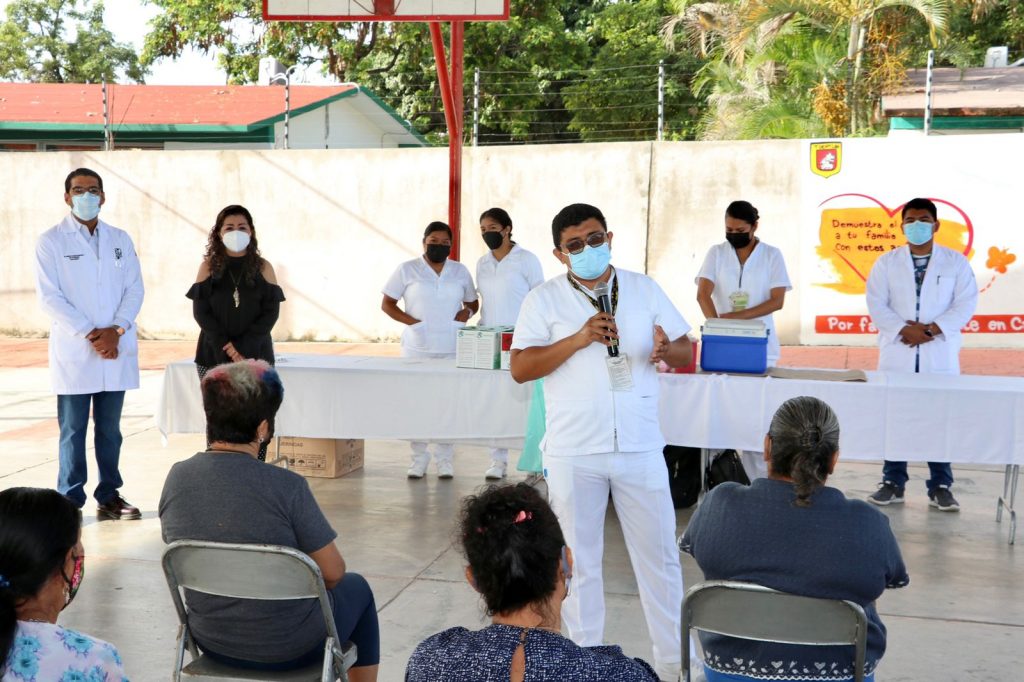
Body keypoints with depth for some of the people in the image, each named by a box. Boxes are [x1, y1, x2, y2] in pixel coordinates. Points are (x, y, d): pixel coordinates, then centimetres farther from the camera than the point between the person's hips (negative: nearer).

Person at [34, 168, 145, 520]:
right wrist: (89, 334, -13)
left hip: (116, 350, 3)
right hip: (74, 352, -3)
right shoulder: (51, 241, 1)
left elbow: (135, 288, 7)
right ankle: (70, 502, 6)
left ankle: (109, 497, 17)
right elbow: (49, 296, -6)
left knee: (110, 429, 9)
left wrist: (116, 329, -9)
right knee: (73, 430, 0)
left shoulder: (120, 239, 13)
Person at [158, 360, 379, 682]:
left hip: (211, 642, 5)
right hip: (289, 648, -5)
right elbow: (333, 572, -17)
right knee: (356, 588, 26)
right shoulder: (286, 487, -26)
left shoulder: (177, 477, -11)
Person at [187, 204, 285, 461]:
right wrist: (224, 347, -12)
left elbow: (271, 312, -1)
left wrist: (244, 347, -12)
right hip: (214, 355, 0)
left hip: (256, 356, 0)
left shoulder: (263, 267, 6)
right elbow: (201, 311, 0)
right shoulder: (209, 266, 6)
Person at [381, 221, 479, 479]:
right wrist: (411, 321, -9)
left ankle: (444, 459, 11)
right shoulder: (407, 270, 3)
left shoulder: (460, 271, 11)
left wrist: (467, 312, -2)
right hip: (417, 348, -1)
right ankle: (419, 458, 11)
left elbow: (473, 303, 21)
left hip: (452, 348, 2)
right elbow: (387, 304, 4)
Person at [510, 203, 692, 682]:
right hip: (573, 453, -1)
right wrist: (579, 339, -19)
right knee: (579, 560, 10)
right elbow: (520, 368, -8)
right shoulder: (544, 300, -1)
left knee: (658, 555, 9)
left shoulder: (645, 288, 6)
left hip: (640, 447, 2)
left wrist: (668, 349, -17)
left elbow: (687, 350, 7)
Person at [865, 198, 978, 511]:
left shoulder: (956, 262, 7)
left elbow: (965, 304, -1)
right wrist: (905, 329, -14)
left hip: (940, 355, -1)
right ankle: (893, 483, 12)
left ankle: (940, 487, 9)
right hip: (897, 353, 1)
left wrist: (932, 329, -14)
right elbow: (876, 304, 0)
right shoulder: (886, 262, 8)